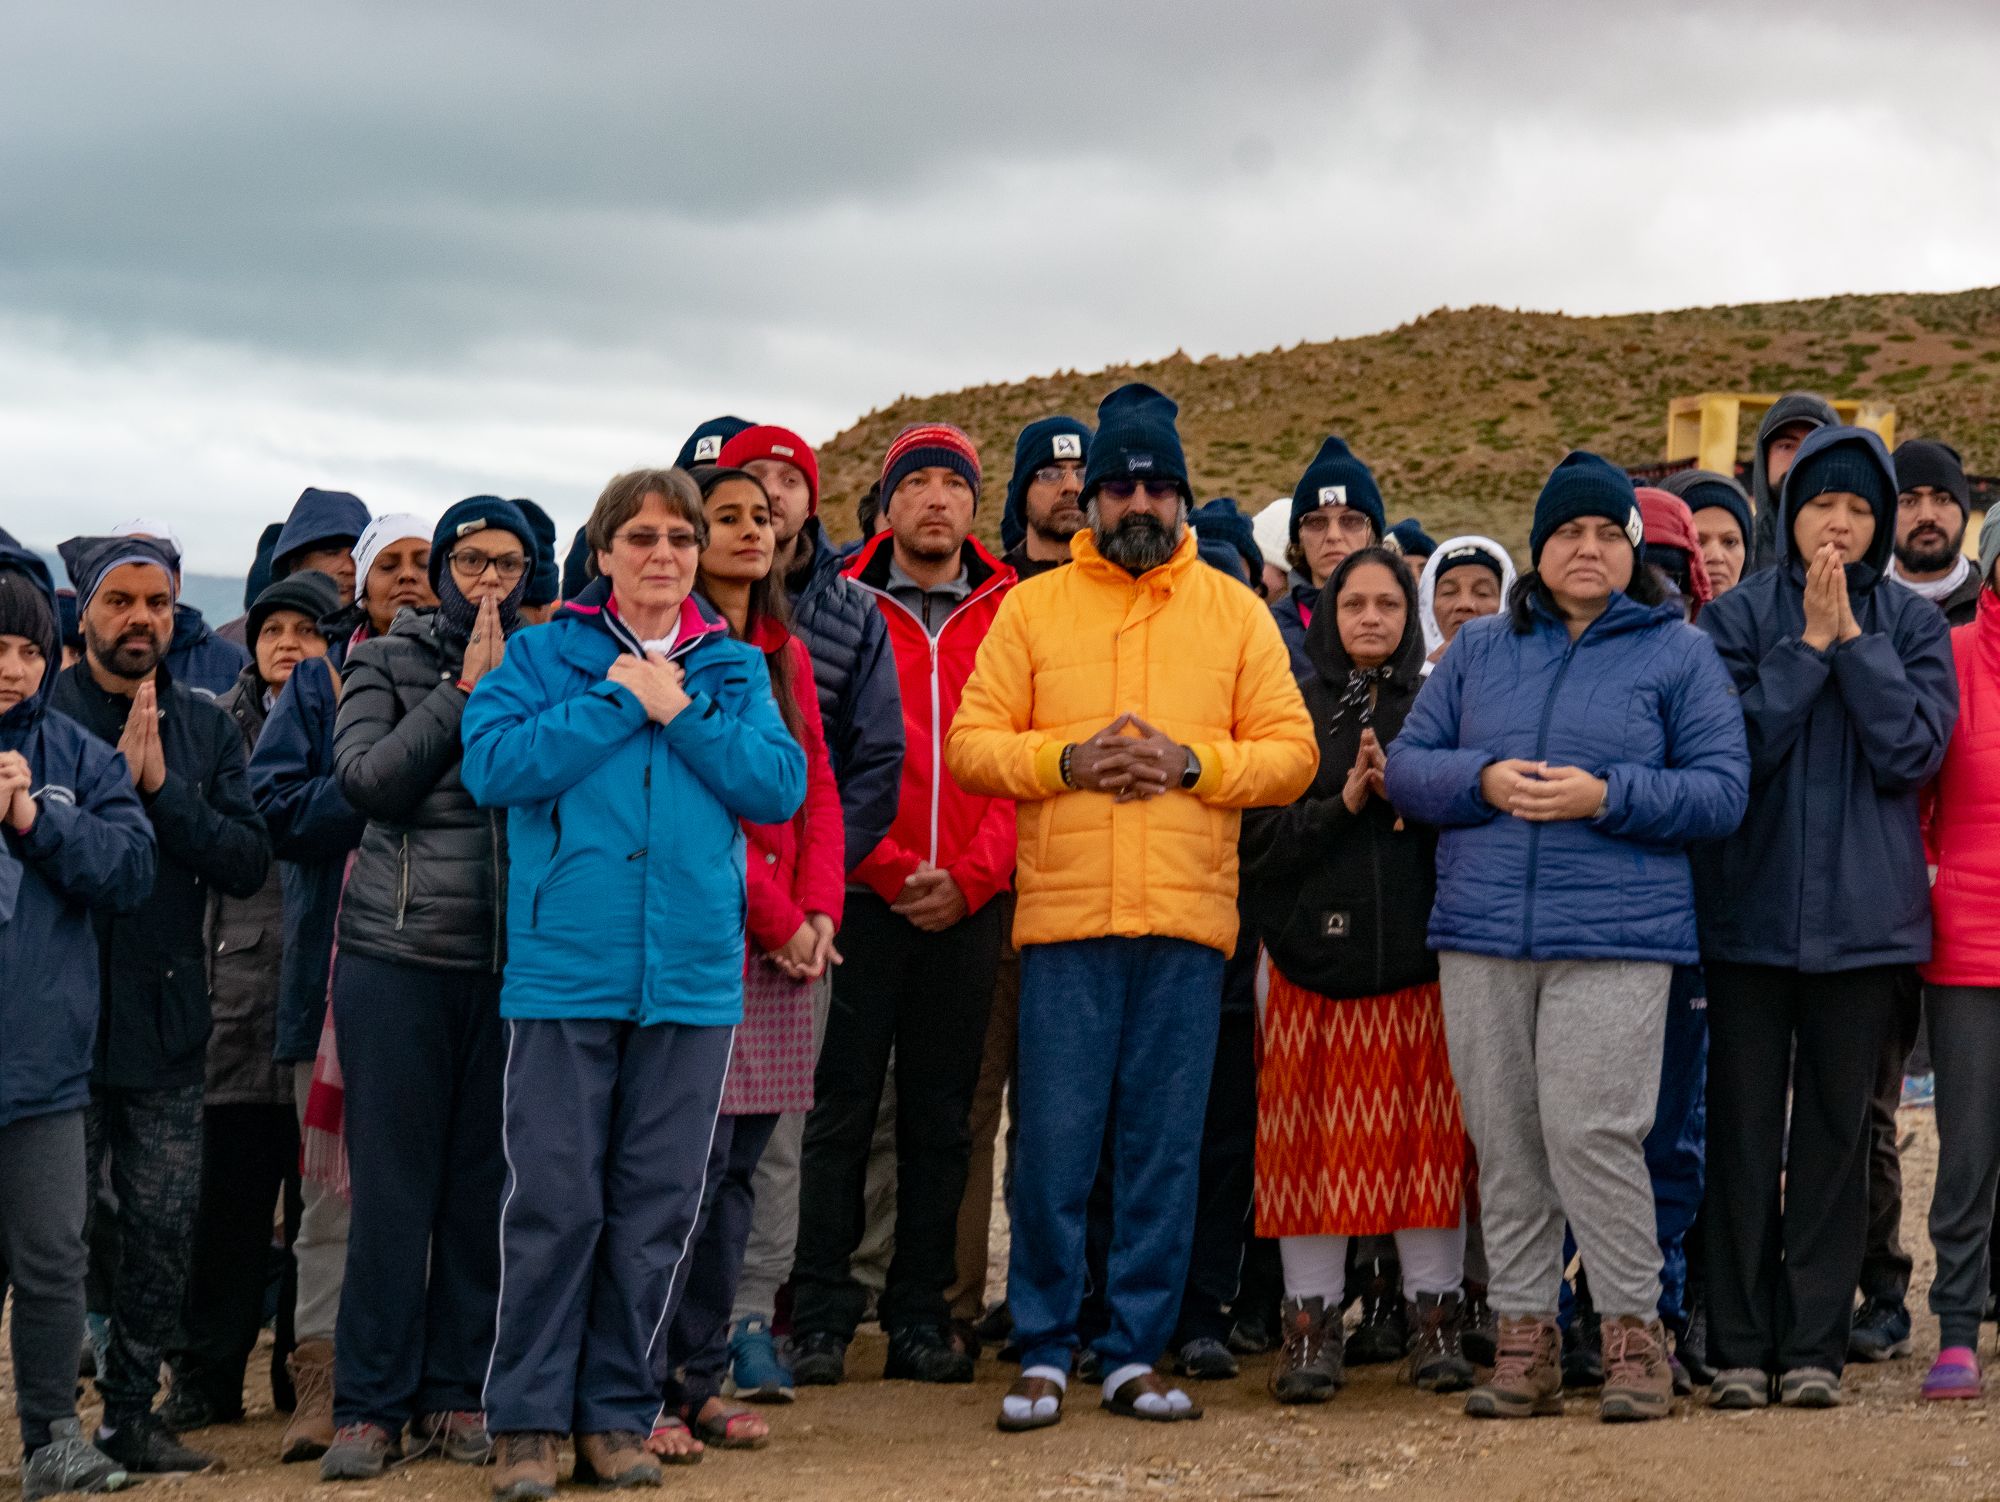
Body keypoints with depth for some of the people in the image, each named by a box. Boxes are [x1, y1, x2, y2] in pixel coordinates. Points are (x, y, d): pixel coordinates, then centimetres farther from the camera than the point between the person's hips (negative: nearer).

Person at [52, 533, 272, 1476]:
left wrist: (162, 787, -12)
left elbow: (247, 863, -1)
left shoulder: (204, 728, 8)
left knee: (164, 1232, 7)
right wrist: (116, 783, -16)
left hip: (167, 1019, 4)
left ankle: (131, 1415, 19)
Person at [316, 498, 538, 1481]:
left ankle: (459, 1392, 14)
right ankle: (370, 1406, 5)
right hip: (399, 955, -2)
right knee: (392, 1184, -1)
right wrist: (464, 693, -9)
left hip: (515, 958, 2)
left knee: (487, 1181, 4)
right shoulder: (387, 663, 7)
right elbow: (368, 779, -10)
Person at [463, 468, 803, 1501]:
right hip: (566, 966, -3)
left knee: (659, 1205, 6)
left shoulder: (735, 669, 13)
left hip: (692, 973, 3)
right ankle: (528, 1418, 6)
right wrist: (620, 703, -9)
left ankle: (618, 1413, 16)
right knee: (555, 1201, -4)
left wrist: (680, 711, -7)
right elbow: (492, 765, -10)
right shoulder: (544, 656, 5)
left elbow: (779, 788, 0)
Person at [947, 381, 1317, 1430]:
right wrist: (1067, 760, -11)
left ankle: (1136, 1353, 12)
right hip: (1065, 913, -1)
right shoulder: (1032, 607, 8)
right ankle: (1043, 1352, 9)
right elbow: (971, 742, 5)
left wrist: (1191, 763, -10)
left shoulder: (1235, 612, 10)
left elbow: (1291, 752, 6)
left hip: (1187, 917, 1)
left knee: (1165, 1145, 4)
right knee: (1056, 1139, -1)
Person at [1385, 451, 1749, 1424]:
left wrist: (1606, 795, -14)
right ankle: (1524, 1340, 13)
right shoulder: (1479, 649, 15)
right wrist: (1483, 781, -8)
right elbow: (1406, 766, 12)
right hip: (1481, 934, 4)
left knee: (1590, 1130, -13)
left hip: (1616, 938, -4)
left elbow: (1722, 791, -1)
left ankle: (1634, 1333, 1)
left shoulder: (1677, 654, 6)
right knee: (1504, 1143, 4)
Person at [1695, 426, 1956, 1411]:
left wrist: (1853, 637, -10)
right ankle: (1739, 1346, 8)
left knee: (1836, 1129, 4)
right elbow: (1734, 747, -9)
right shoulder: (1738, 617, 3)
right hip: (1751, 911, -1)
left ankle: (1814, 1341, 10)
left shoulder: (1911, 624, 6)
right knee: (1743, 1130, 2)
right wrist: (1808, 644, -11)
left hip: (1863, 917, 1)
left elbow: (1914, 750, -8)